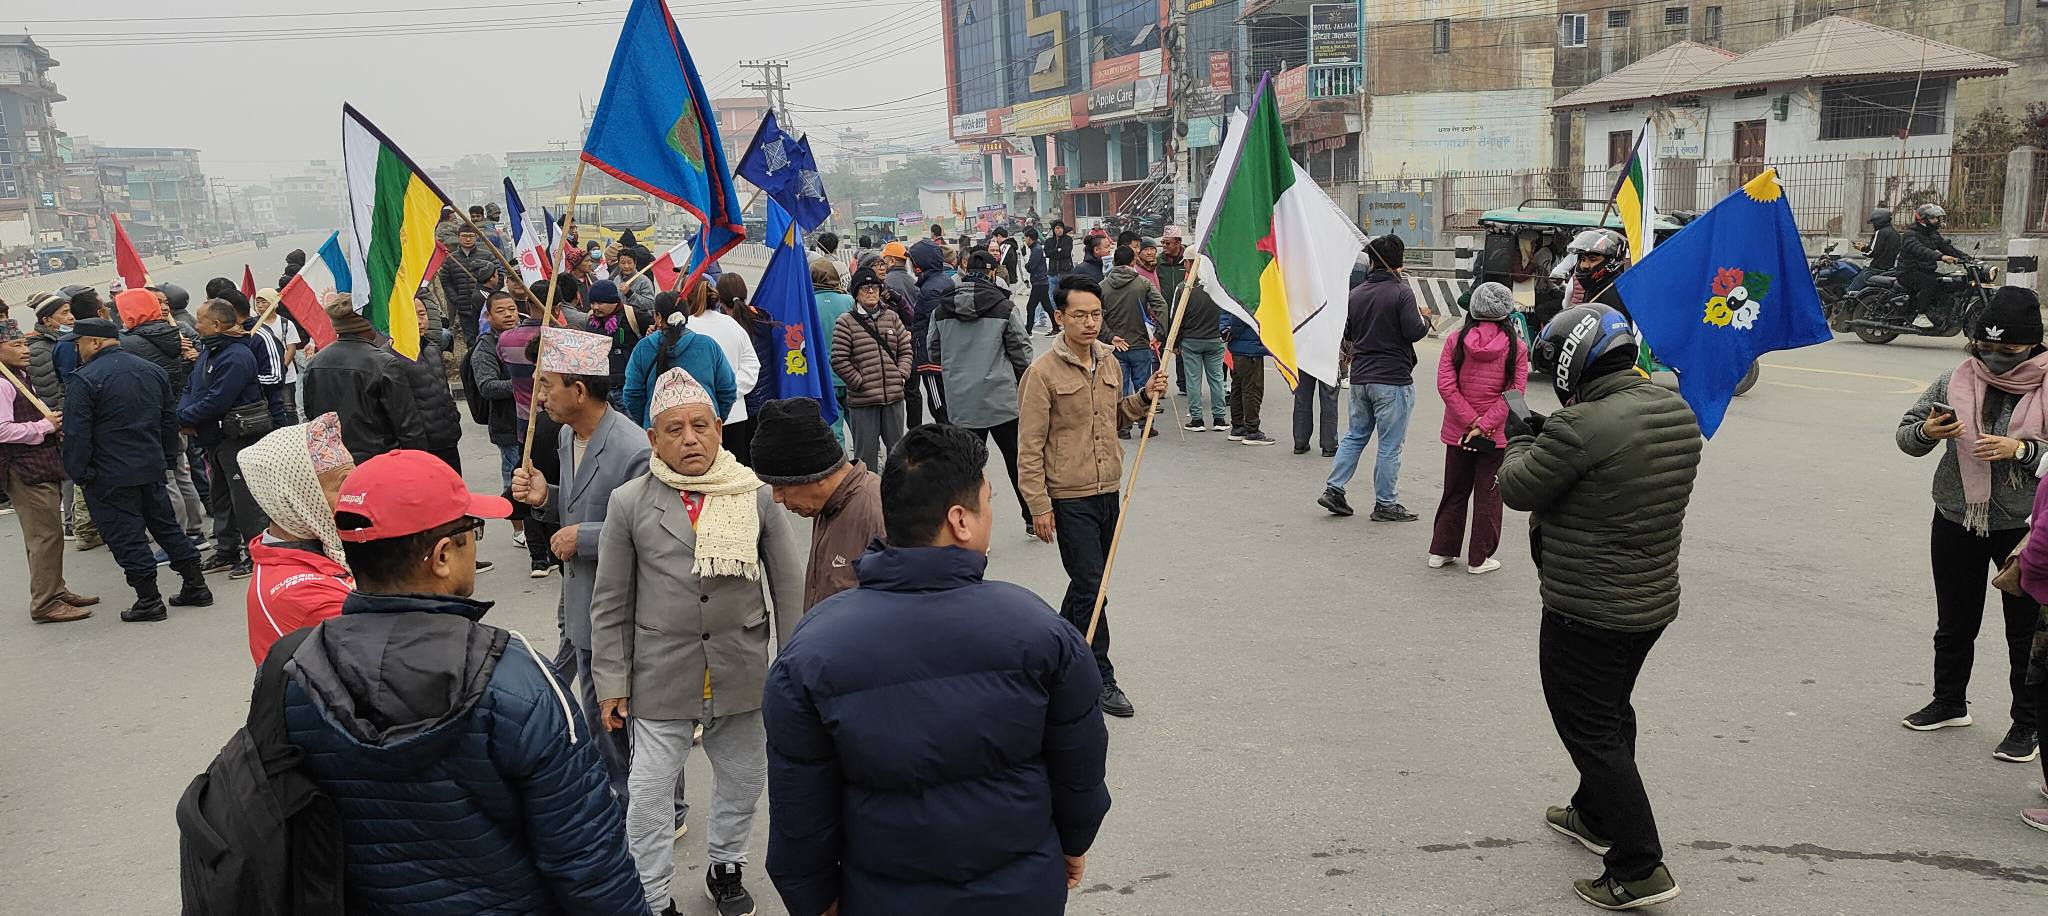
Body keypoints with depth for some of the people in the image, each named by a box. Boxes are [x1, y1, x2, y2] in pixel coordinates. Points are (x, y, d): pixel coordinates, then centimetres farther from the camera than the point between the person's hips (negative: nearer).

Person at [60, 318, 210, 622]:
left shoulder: (84, 380, -14)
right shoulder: (152, 370, 7)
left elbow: (76, 434, -16)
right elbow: (170, 418, 14)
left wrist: (78, 473, -8)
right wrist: (167, 458, 20)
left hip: (109, 476, -7)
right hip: (152, 468, 7)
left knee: (127, 537, 2)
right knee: (166, 525, 15)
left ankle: (149, 600, 5)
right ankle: (196, 586, 17)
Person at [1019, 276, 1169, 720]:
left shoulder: (1110, 362, 7)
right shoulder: (1043, 372, -13)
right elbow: (1030, 446, -13)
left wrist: (1144, 397, 3)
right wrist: (1039, 507, -14)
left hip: (1108, 492, 7)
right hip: (1069, 499, -7)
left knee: (1087, 582, 18)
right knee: (1090, 587, -2)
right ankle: (1101, 679, 9)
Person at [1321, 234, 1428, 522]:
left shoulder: (1356, 293, 7)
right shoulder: (1401, 292, -12)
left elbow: (1345, 334, 14)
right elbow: (1413, 332, -17)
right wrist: (1425, 319, 4)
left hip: (1360, 378, 6)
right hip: (1393, 380, -6)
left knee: (1355, 435, 19)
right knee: (1390, 445, 1)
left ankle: (1333, 489, 13)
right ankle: (1385, 504, 6)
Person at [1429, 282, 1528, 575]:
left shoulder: (1456, 340, -4)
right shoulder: (1515, 346, -8)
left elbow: (1446, 386, -10)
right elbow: (1514, 392, -13)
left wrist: (1471, 421, -9)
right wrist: (1484, 425, -13)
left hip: (1458, 432, 2)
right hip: (1497, 436, -2)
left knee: (1455, 491, 17)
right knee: (1488, 495, 9)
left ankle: (1441, 551, 22)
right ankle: (1479, 559, 15)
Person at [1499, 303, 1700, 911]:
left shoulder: (1583, 426, -27)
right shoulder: (1677, 412, 1)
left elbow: (1517, 489, -15)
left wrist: (1521, 440, 3)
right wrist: (1550, 436, 9)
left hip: (1587, 611, -9)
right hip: (1653, 602, 9)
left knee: (1590, 730, 2)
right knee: (1612, 712, 25)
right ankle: (1596, 817, 43)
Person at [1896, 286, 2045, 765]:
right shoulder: (1955, 381, -2)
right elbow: (1905, 434, 5)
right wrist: (1926, 431, -16)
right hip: (1956, 522, 3)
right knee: (1954, 622, 18)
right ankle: (1949, 702, 36)